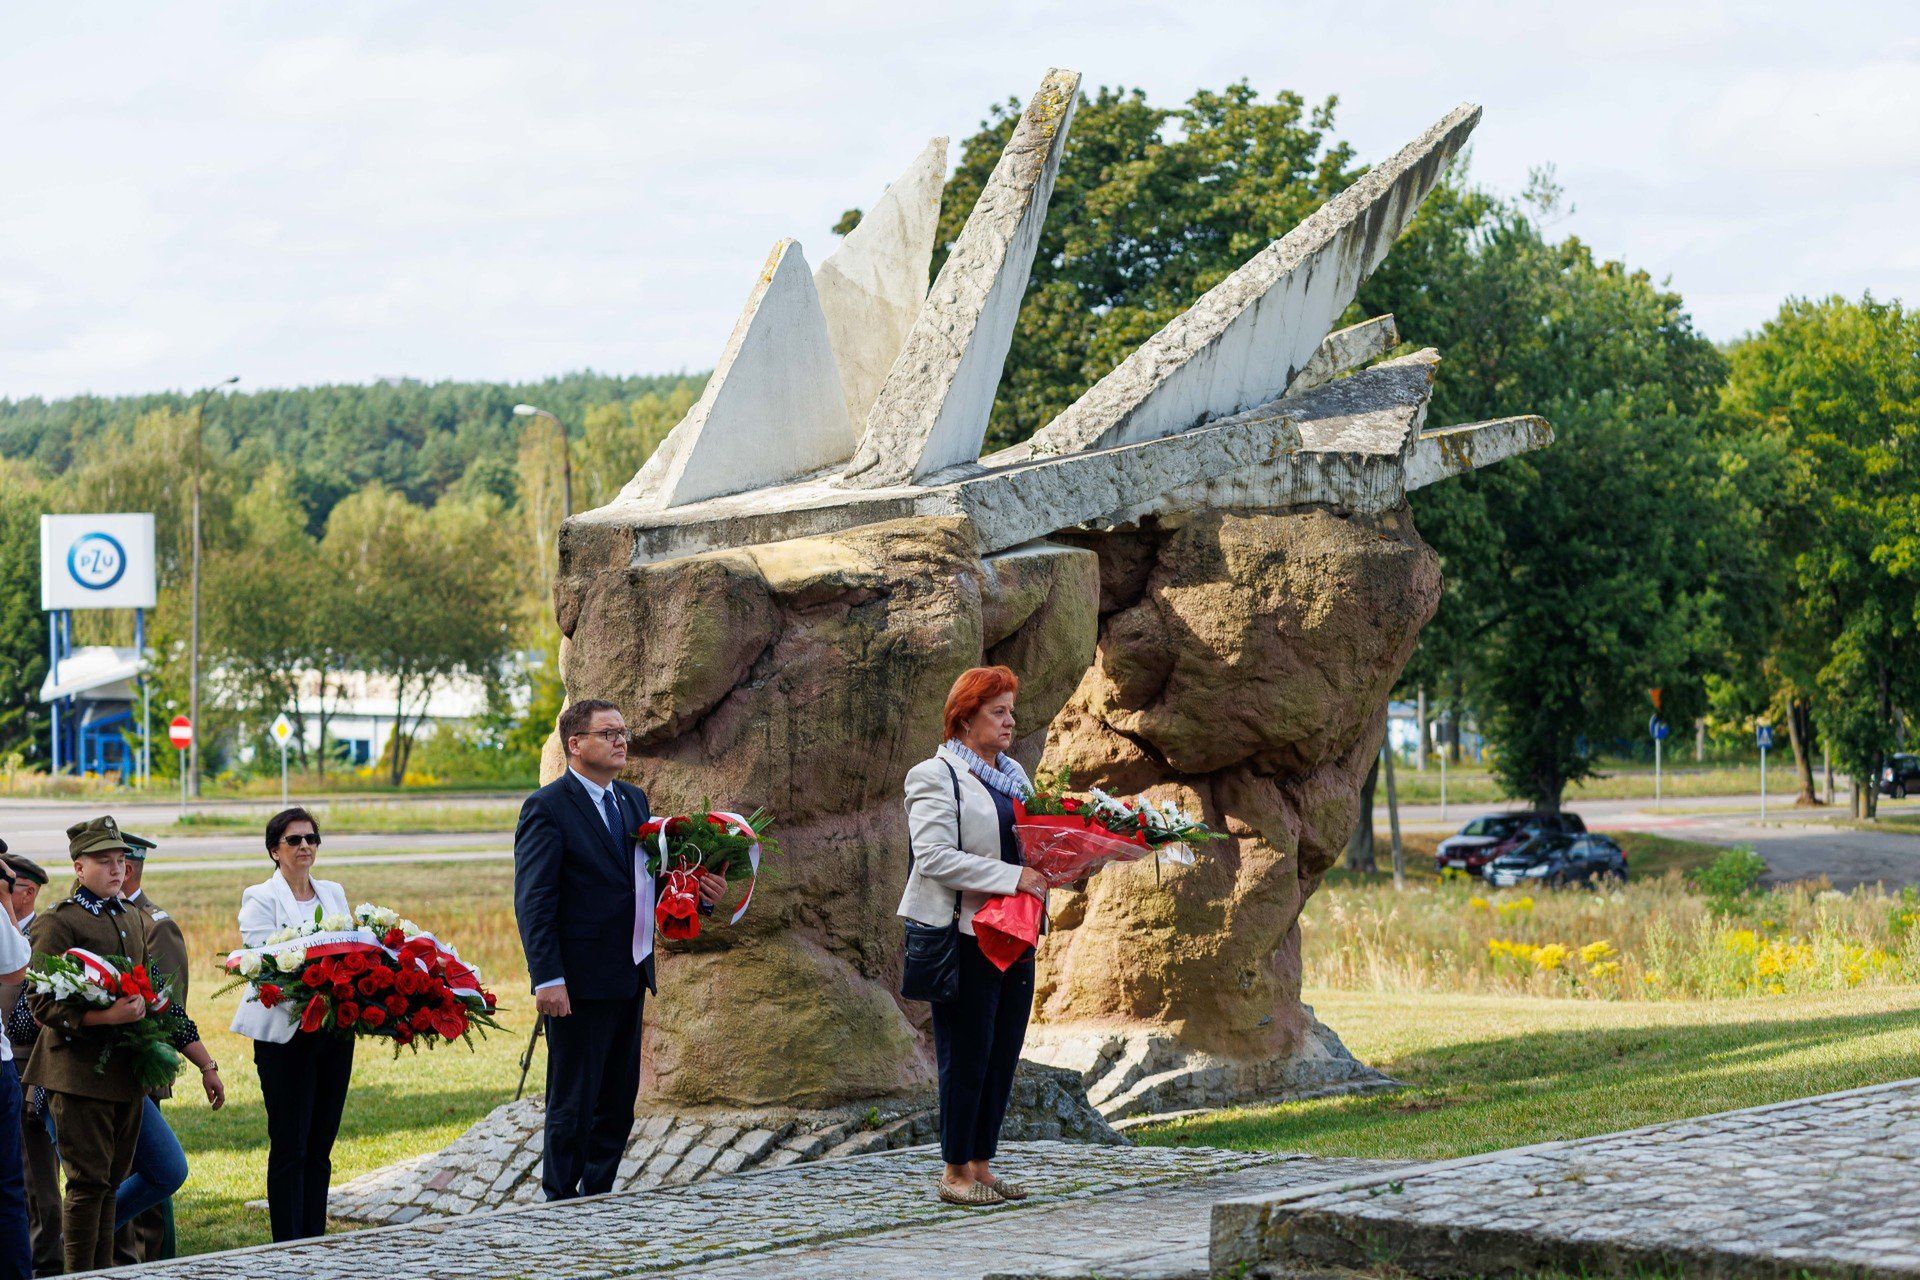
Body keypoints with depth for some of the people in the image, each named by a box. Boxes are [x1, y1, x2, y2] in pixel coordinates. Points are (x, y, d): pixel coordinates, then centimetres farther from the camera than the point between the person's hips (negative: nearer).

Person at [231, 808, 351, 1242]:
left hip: (335, 1030, 5)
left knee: (320, 1145, 8)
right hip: (285, 1034, -5)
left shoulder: (334, 894, 16)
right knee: (289, 1146, -4)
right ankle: (289, 1248, -2)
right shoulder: (260, 899, -1)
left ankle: (316, 1242, 13)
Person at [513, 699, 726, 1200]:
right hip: (580, 984, -8)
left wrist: (700, 892, 1)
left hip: (629, 978, 8)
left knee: (618, 1102, 13)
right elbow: (533, 903, -14)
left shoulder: (633, 800, 15)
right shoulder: (547, 807, -10)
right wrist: (548, 980, -22)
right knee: (573, 1106, -1)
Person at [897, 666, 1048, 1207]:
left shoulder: (1014, 774, 18)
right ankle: (955, 1171, 4)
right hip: (963, 934, -8)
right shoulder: (935, 776, -6)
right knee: (966, 1055, -4)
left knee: (1002, 1054, 8)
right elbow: (935, 856, -17)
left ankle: (982, 1166, 15)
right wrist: (1013, 877, -22)